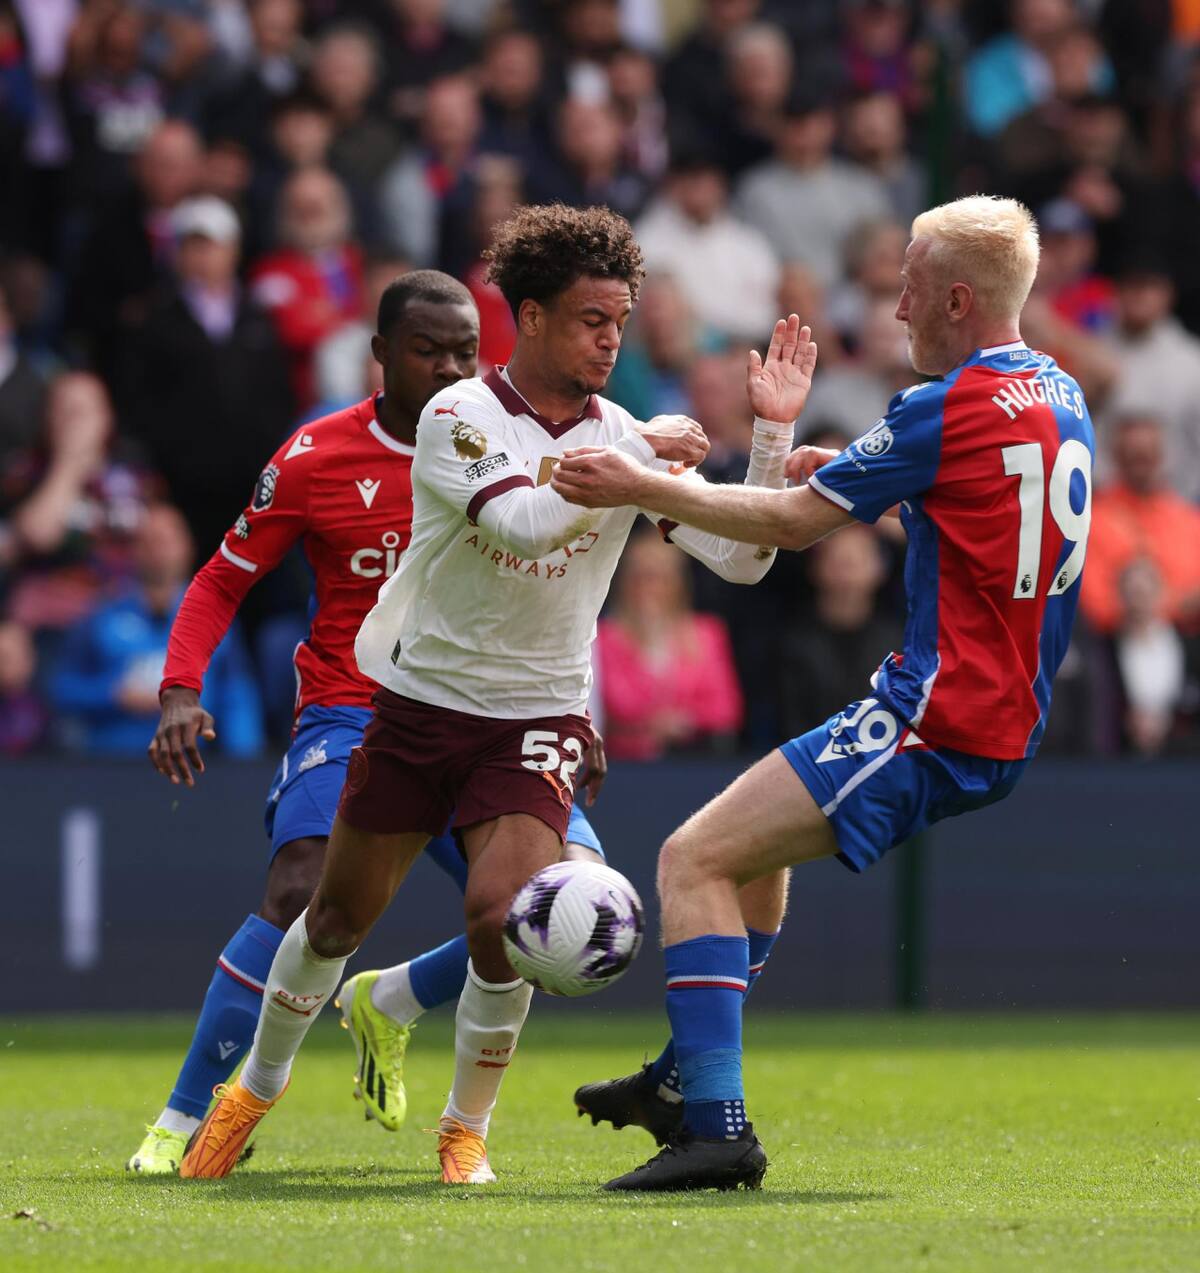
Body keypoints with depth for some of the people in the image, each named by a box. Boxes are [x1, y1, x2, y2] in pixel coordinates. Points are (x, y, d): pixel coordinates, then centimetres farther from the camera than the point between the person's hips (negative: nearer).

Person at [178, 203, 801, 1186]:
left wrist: (773, 429, -15)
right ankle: (257, 1088, 35)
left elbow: (742, 557, -6)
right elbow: (521, 521, -29)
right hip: (420, 700, 0)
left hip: (538, 718, 1)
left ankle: (466, 1130, 2)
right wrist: (641, 455, -25)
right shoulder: (457, 417, -12)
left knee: (500, 914, -20)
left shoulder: (629, 439, -3)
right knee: (338, 919, 9)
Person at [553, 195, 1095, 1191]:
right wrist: (847, 474, 22)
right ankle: (689, 1079, 33)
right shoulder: (1061, 398, 12)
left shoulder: (947, 409, -16)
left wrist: (642, 489, -2)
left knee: (694, 859, -10)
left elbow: (790, 522, -10)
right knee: (756, 841, 28)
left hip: (934, 725, -10)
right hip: (1006, 725, 10)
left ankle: (717, 1127, -18)